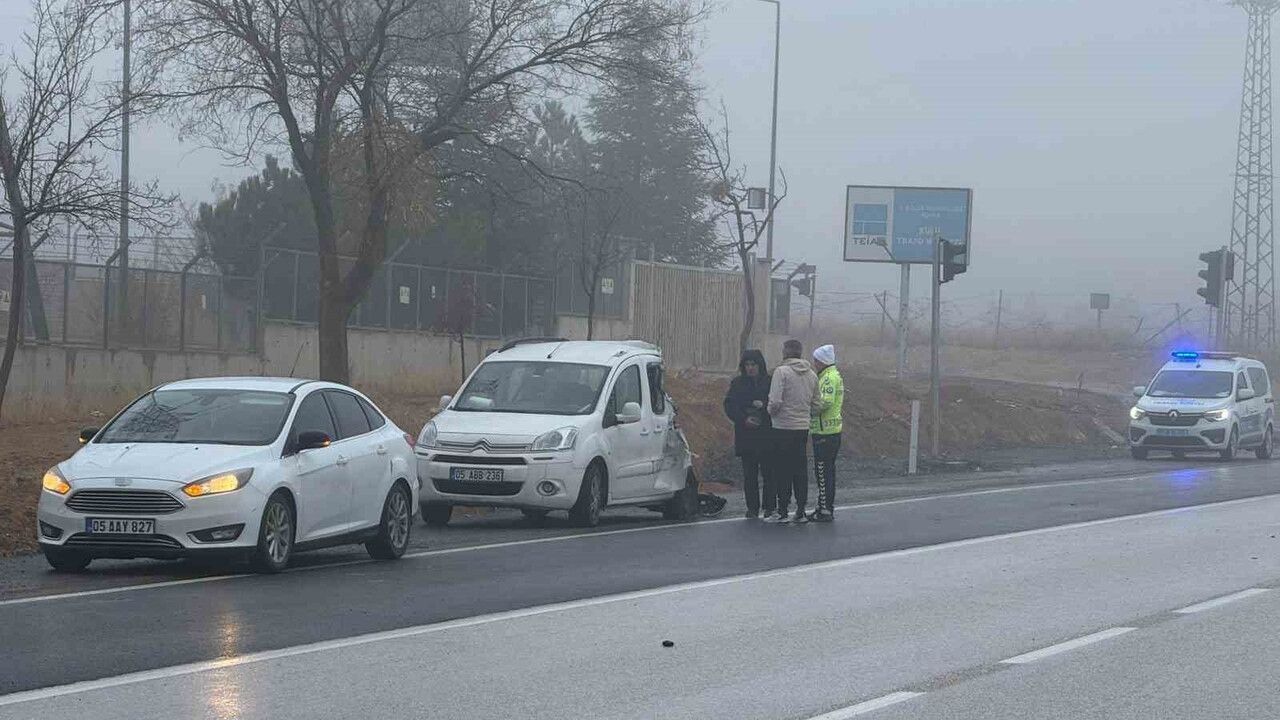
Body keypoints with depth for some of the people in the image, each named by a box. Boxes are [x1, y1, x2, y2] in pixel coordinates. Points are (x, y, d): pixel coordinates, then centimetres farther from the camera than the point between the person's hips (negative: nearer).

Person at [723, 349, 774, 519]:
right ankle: (752, 508, 8)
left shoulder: (770, 382, 2)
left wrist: (763, 405, -18)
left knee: (769, 472, -3)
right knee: (749, 474, 3)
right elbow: (729, 406, 3)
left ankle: (770, 507, 4)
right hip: (746, 434, 2)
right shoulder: (737, 383, 8)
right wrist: (744, 419, -11)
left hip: (767, 433, -2)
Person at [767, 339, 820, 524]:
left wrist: (771, 412, 2)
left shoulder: (781, 372, -11)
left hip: (783, 427, -5)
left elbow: (775, 401, -17)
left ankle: (783, 511, 1)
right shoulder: (811, 375, 9)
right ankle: (801, 511, 10)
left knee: (782, 471, 0)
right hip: (803, 428, 5)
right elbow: (816, 406, 10)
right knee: (801, 470, 9)